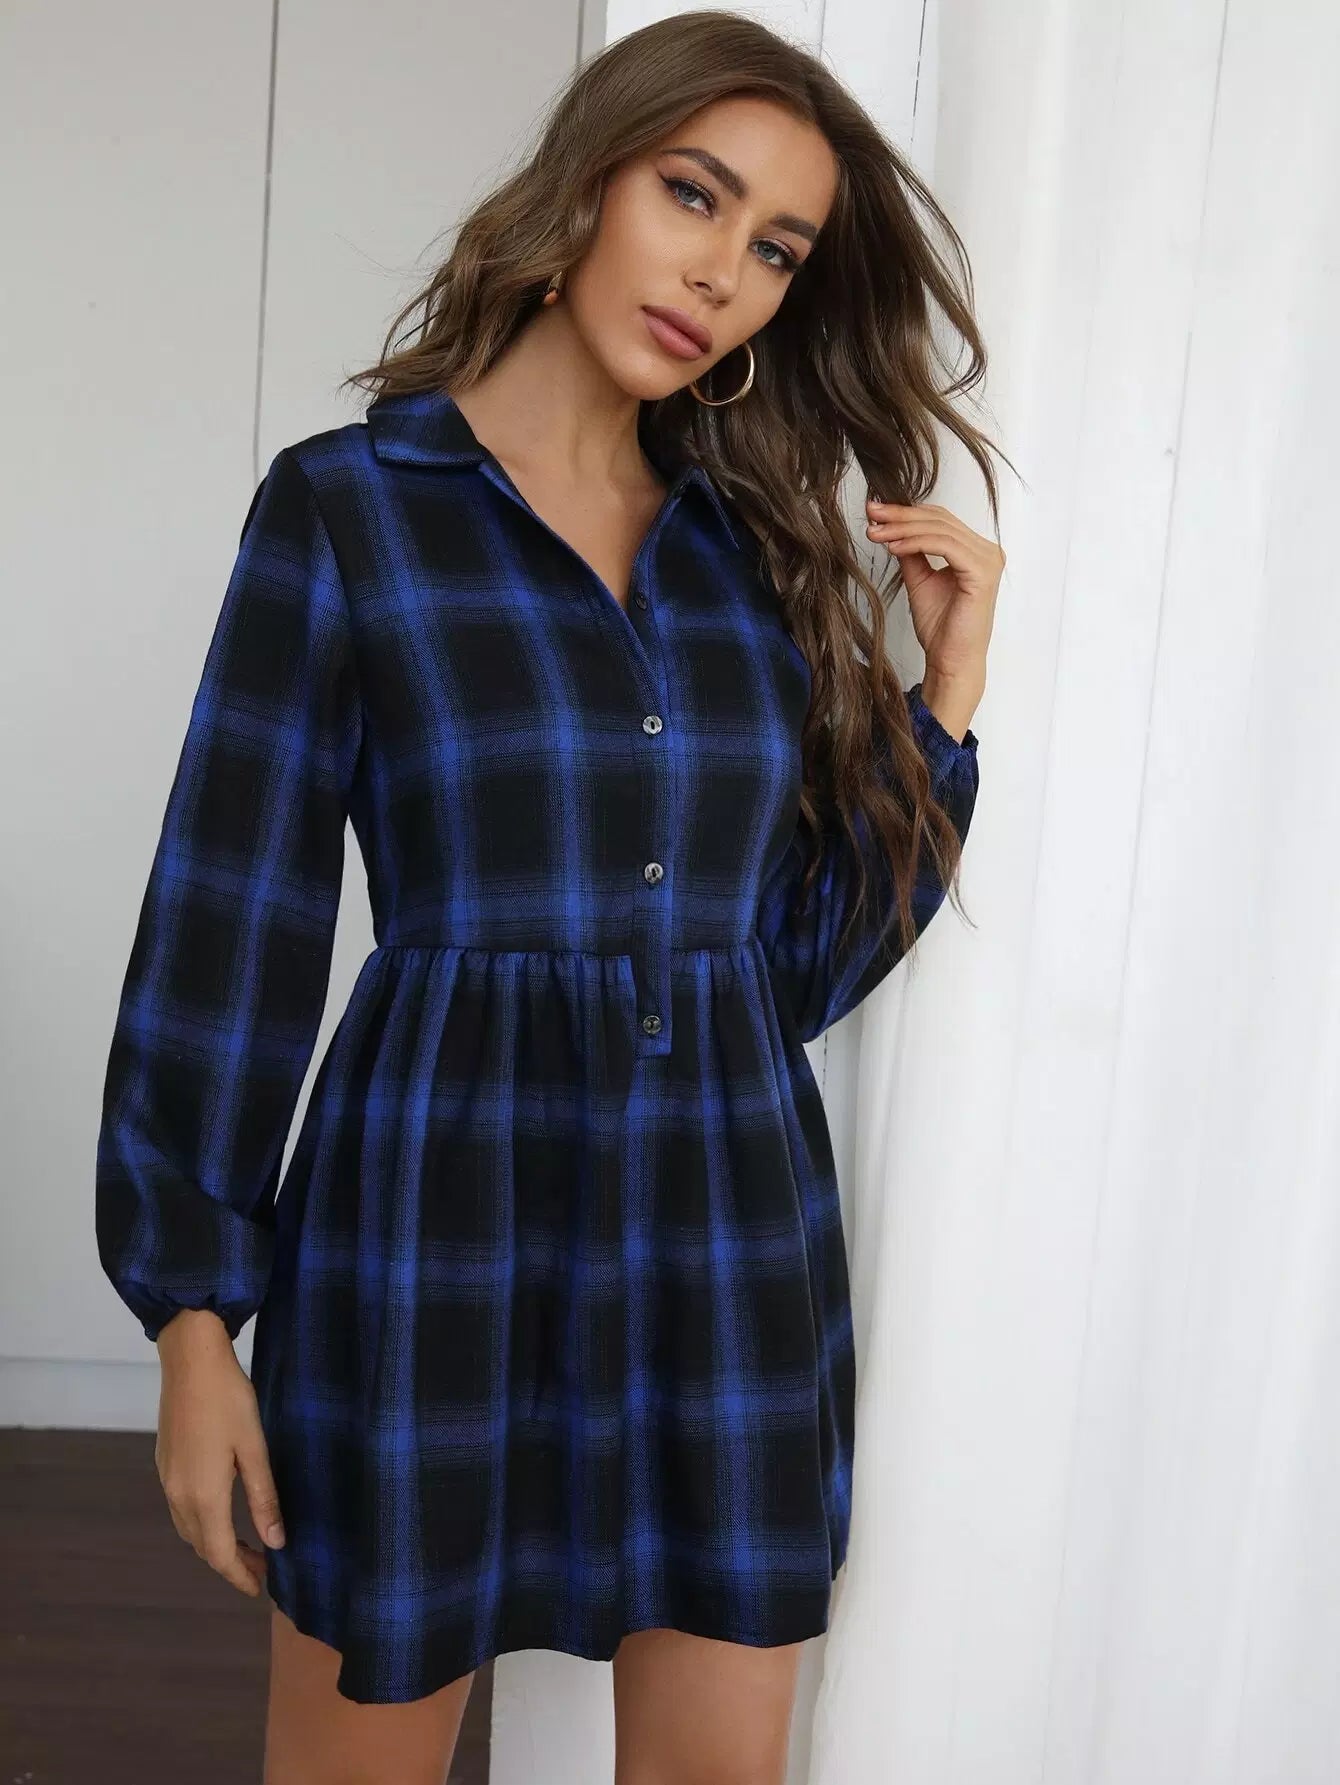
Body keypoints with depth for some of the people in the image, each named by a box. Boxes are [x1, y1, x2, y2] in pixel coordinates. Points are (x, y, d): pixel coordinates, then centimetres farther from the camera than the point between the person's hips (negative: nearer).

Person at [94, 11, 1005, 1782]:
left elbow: (806, 955, 7)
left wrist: (950, 684, 0)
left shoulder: (760, 548, 8)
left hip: (729, 1217, 4)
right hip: (435, 1202, -3)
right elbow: (229, 916, -5)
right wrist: (193, 1311, -5)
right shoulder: (348, 504, -4)